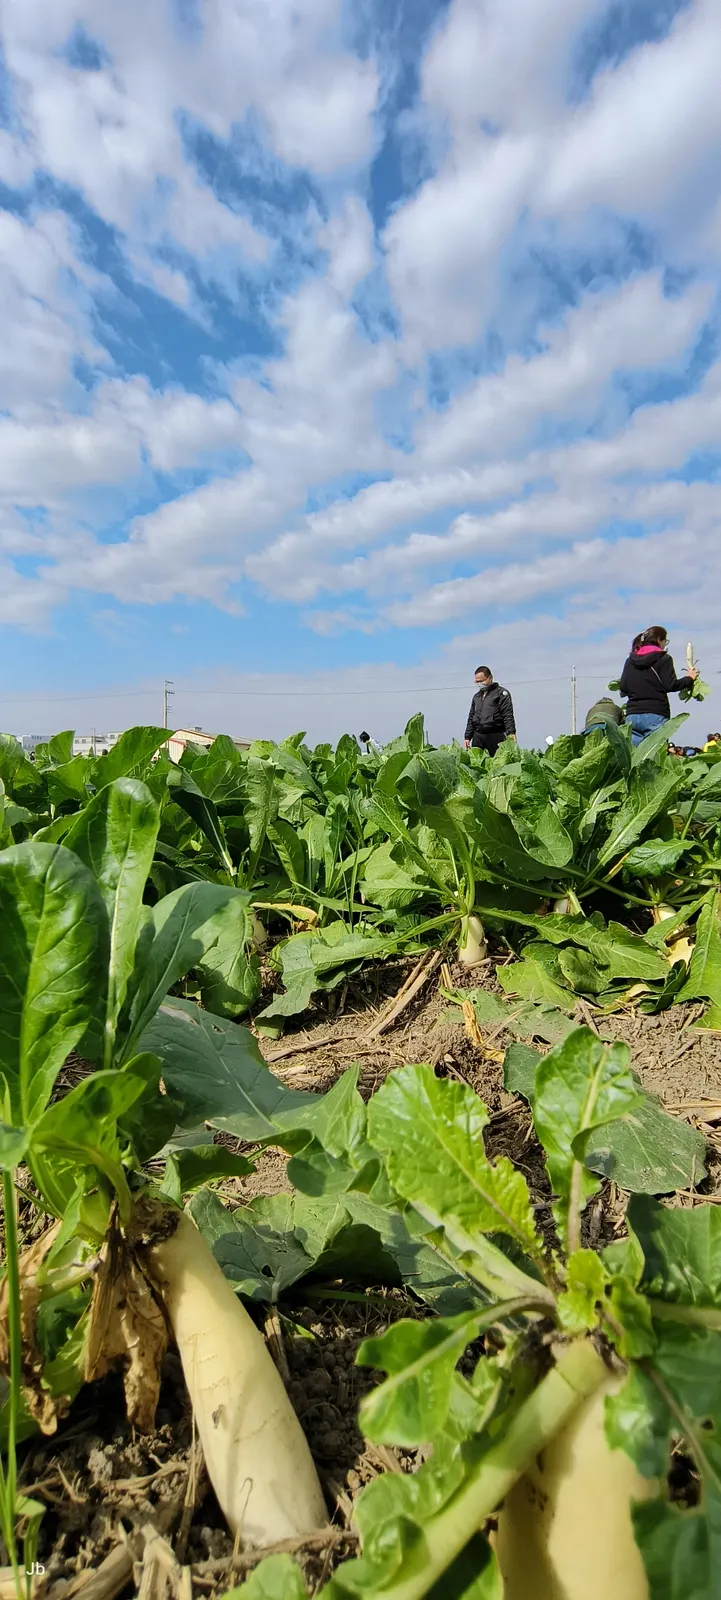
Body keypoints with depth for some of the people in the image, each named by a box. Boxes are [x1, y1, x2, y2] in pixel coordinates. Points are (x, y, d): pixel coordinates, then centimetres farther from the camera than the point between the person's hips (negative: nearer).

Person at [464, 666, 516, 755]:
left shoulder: (501, 693, 2)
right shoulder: (476, 696, 20)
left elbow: (508, 715, -8)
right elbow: (471, 718, 24)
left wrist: (511, 733, -21)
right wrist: (468, 737, 17)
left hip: (496, 737, -5)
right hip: (478, 737, 5)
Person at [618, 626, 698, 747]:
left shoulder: (630, 660, 14)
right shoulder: (663, 658, 0)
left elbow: (622, 687, 10)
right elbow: (670, 686, -6)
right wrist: (690, 678, 9)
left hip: (632, 715, 5)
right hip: (655, 715, -5)